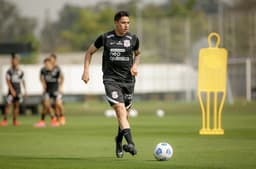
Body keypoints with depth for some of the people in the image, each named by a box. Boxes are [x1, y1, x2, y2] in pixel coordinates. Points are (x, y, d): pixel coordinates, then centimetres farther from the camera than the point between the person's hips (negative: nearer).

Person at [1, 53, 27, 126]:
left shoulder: (21, 72, 5)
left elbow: (23, 81, 14)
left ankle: (15, 120, 11)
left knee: (16, 105, 5)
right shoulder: (9, 71, -6)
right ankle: (5, 120, -4)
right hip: (11, 91, -3)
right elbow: (8, 81, -9)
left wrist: (25, 90, 13)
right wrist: (12, 90, -16)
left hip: (18, 91, 3)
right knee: (8, 104, -7)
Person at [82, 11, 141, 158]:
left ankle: (119, 141, 37)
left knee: (125, 114, 10)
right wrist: (86, 70, 1)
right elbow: (90, 52, 11)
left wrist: (135, 66, 4)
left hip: (128, 80, 3)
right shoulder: (105, 38, -3)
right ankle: (131, 144, -34)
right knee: (120, 109, -21)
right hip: (111, 79, -3)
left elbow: (137, 54, 23)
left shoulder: (133, 39, 3)